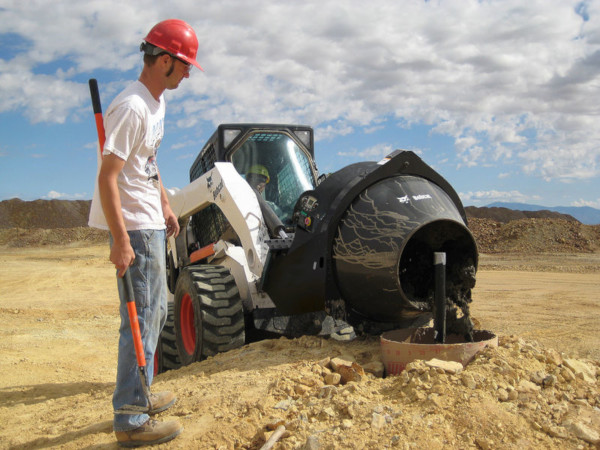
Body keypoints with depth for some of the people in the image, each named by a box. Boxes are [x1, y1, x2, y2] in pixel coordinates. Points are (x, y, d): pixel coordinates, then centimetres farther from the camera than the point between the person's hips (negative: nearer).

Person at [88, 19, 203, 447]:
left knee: (156, 311, 19)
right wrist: (121, 242, -26)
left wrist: (165, 206, 22)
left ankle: (139, 393, 34)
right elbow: (107, 177, -24)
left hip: (151, 223, 10)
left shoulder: (158, 102, 12)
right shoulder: (131, 107, -20)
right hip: (133, 226, -10)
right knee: (142, 317, -6)